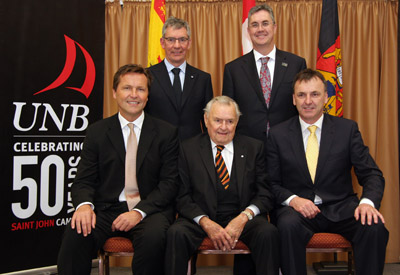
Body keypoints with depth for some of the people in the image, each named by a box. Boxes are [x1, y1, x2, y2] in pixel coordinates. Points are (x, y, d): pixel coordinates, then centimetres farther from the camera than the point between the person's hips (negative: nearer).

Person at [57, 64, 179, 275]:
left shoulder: (166, 133, 6)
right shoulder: (96, 132, 10)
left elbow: (169, 183, 0)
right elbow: (84, 180, 7)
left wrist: (139, 211, -15)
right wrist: (84, 204, -18)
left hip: (150, 210, 0)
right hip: (107, 209, 1)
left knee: (153, 236, -34)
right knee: (75, 234, -30)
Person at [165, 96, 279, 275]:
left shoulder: (254, 148, 9)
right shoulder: (188, 149, 7)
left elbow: (265, 194, 5)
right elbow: (182, 196, 2)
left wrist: (243, 217, -15)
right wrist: (206, 223, -15)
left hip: (242, 217, 1)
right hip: (201, 217, 0)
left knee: (268, 233, -30)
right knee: (176, 233, -31)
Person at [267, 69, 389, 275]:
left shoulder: (347, 129, 5)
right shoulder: (278, 134, 4)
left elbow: (371, 173, 2)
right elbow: (272, 182, 5)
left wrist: (368, 202, -19)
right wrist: (292, 199, -16)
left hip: (341, 208, 1)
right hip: (297, 208, -1)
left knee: (374, 227, -28)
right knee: (288, 225, -34)